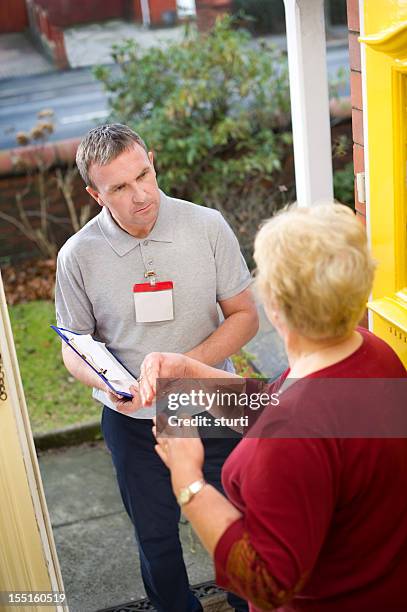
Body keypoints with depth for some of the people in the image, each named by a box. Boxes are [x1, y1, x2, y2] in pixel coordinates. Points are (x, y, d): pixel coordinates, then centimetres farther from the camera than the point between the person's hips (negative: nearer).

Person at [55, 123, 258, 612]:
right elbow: (74, 347, -3)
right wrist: (105, 382, -24)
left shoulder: (208, 227, -14)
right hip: (132, 422, 1)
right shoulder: (78, 255, -13)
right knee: (155, 535, 21)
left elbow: (244, 315, -8)